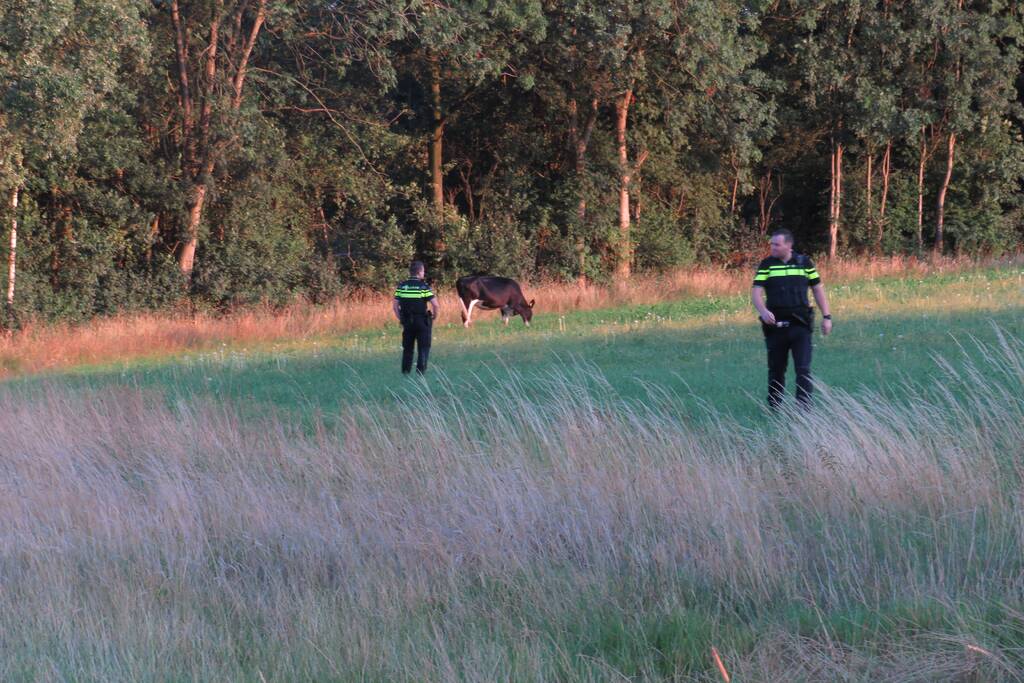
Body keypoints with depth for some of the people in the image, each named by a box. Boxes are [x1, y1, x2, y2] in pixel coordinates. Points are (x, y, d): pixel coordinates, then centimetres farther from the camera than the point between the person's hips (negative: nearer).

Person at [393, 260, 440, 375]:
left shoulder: (402, 286, 2)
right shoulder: (424, 286, -9)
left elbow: (395, 305, 1)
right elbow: (435, 305, -14)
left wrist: (401, 319, 11)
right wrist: (434, 317, 2)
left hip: (406, 321, 4)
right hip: (422, 322, -4)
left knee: (407, 349, 14)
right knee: (423, 349, 4)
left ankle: (405, 373, 15)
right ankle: (420, 373, -1)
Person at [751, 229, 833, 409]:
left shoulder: (804, 263, 4)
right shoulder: (767, 265, 2)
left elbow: (818, 289, 11)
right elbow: (756, 292, -6)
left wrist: (826, 316, 7)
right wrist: (763, 311, -25)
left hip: (800, 325, -1)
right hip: (775, 325, 1)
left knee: (803, 369, -9)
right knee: (776, 370, 10)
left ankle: (803, 409, -11)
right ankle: (774, 409, 22)